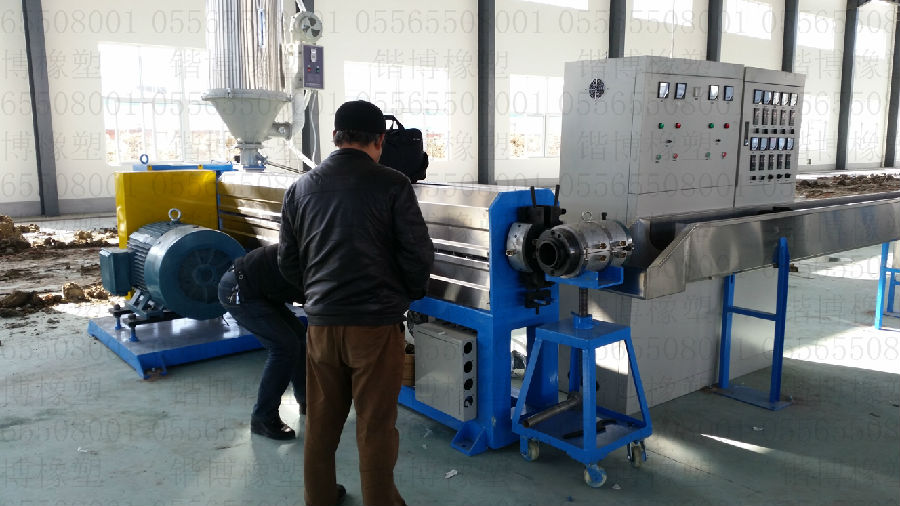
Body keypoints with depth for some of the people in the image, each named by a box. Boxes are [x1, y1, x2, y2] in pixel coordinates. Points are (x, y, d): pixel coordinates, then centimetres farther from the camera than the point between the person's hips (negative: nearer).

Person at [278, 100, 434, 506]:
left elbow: (288, 263, 9)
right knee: (376, 426, 9)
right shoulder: (392, 184, -9)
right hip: (377, 324, -4)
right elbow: (420, 255, -10)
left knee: (321, 422, 18)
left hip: (322, 323, 4)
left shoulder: (301, 188, 4)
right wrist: (407, 295, 8)